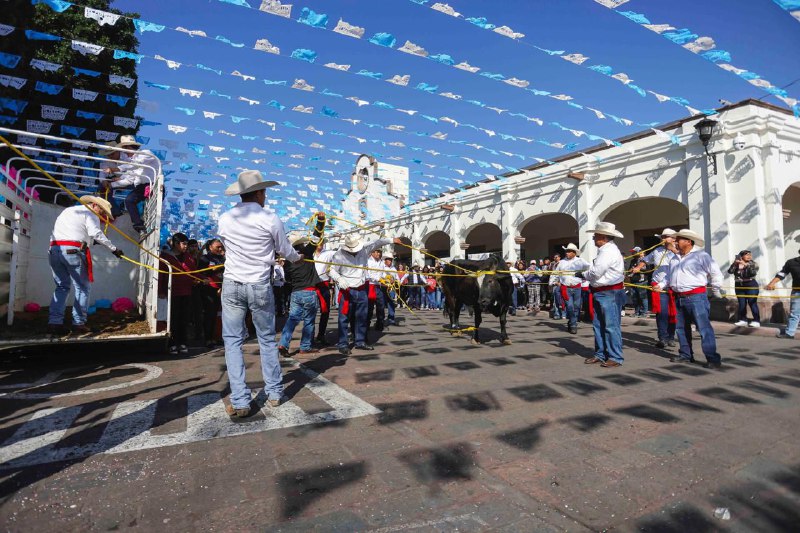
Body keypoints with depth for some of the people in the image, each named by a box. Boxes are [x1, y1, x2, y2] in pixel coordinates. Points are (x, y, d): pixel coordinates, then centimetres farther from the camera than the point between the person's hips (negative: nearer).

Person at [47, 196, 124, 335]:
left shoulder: (67, 210, 30)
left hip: (54, 249, 7)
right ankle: (79, 323, -3)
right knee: (83, 287, 0)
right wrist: (113, 248, -13)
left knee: (62, 286, 13)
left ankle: (54, 322, 4)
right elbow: (95, 233, -12)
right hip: (72, 250, -7)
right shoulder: (90, 213, 5)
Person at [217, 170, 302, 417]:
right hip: (259, 286, -1)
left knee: (233, 341, 6)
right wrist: (298, 258, 26)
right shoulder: (270, 218, -9)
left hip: (232, 285, 2)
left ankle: (240, 401, 5)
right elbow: (286, 251, 3)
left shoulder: (225, 219, 1)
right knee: (267, 339, 12)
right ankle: (274, 393, 22)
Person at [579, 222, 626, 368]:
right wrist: (585, 275, 3)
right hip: (601, 293, 11)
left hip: (610, 294, -11)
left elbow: (595, 272, -21)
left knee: (611, 326, -4)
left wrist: (583, 275, -4)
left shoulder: (609, 251, -16)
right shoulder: (605, 250, 17)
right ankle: (600, 354, 25)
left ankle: (615, 357, 4)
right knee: (598, 325, 15)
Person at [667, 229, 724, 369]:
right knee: (681, 327, 13)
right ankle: (686, 355, 24)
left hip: (696, 297, -8)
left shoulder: (700, 255, -7)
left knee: (704, 328, -9)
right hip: (679, 298, 8)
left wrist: (716, 292, 0)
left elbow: (716, 273, -4)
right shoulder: (674, 258, 14)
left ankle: (713, 359, -6)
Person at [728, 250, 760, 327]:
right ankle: (743, 320, 14)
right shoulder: (736, 265, 6)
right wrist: (734, 264, -18)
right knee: (742, 304, 7)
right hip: (739, 286, 3)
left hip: (751, 285, -3)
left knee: (752, 303, -7)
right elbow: (730, 271, -8)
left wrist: (746, 265, -24)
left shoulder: (753, 264, -1)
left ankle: (757, 321, -3)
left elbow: (753, 272, -19)